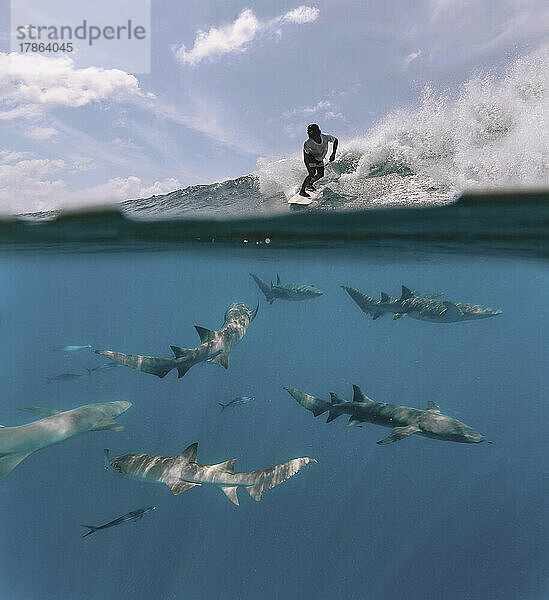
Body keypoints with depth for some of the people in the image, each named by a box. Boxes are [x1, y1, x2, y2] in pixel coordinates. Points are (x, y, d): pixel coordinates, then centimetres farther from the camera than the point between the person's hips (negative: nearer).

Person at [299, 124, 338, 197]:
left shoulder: (326, 137, -27)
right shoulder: (307, 143, -35)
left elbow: (335, 140, -8)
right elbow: (305, 158, -33)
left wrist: (333, 154, -16)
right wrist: (309, 169, -45)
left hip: (320, 158, 5)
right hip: (310, 157, -5)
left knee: (321, 174, 8)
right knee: (312, 174, -22)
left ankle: (309, 184, 33)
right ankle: (302, 191, -17)